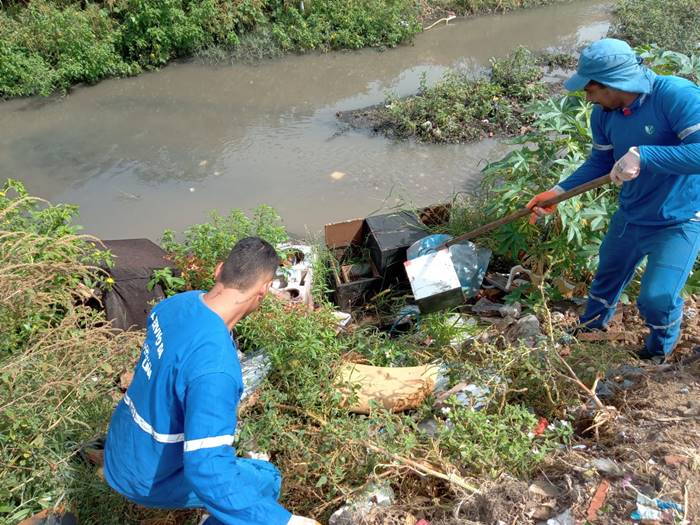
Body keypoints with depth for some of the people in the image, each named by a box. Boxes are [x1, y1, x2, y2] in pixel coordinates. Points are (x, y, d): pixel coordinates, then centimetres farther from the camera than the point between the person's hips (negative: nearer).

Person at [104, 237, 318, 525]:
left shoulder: (176, 303, -11)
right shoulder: (215, 367, -38)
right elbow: (206, 471, -39)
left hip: (123, 449, 8)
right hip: (150, 478, -8)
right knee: (266, 479, 4)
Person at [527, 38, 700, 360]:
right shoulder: (603, 114, -8)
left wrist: (642, 155, -42)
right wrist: (559, 192, -7)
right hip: (630, 215, 6)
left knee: (657, 298, -8)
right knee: (608, 275, 24)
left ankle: (661, 347, 28)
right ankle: (592, 326, 54)